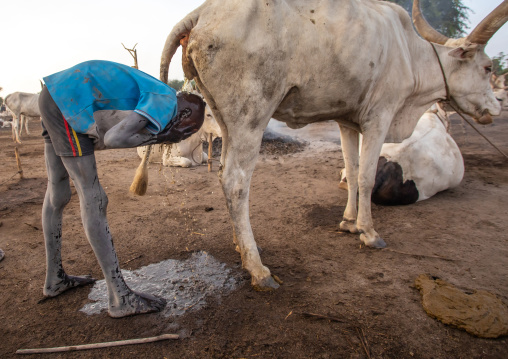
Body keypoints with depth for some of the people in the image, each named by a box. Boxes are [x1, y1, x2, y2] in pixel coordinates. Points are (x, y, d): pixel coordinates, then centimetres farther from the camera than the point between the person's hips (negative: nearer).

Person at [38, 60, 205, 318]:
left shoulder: (155, 94, 13)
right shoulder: (167, 103, -15)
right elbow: (114, 138, -25)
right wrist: (152, 138, -10)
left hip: (54, 94, 10)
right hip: (69, 101, -10)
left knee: (57, 192, 15)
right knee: (93, 201, -9)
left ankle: (54, 278, 31)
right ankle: (120, 298, 0)